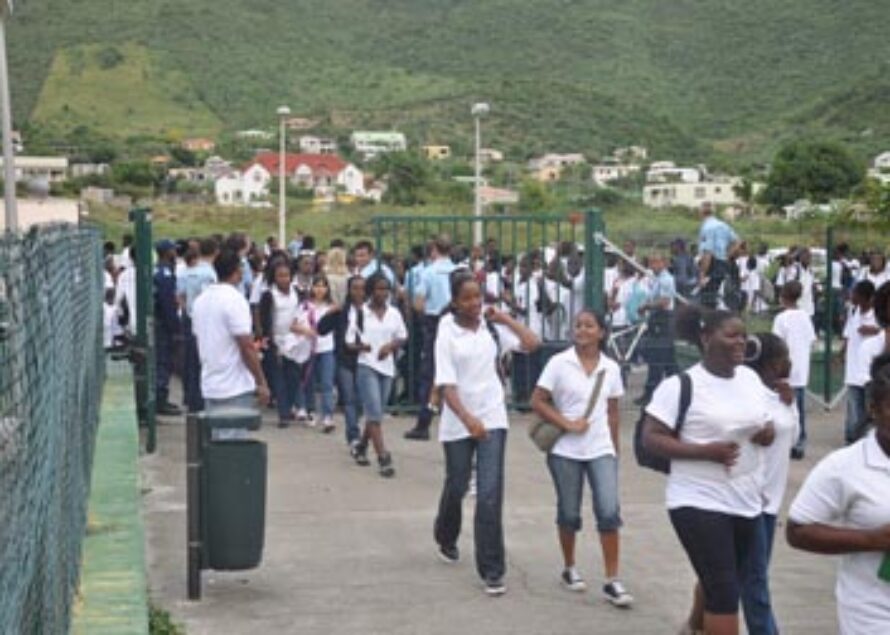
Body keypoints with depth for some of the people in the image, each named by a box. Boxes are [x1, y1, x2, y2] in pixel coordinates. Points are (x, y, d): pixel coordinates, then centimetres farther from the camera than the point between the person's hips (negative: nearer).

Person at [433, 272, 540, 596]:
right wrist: (467, 419, -28)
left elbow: (532, 343, -4)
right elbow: (446, 383, -15)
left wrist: (504, 318, -6)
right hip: (458, 422, -1)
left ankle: (492, 570, -2)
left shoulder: (493, 328, 2)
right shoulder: (447, 334, -7)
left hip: (492, 419, 1)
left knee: (490, 495, -7)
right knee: (456, 487, 16)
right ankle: (446, 538, 48)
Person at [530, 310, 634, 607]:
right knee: (569, 513, 9)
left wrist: (615, 448, 13)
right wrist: (567, 424, -16)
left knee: (609, 512, -8)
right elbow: (537, 401, -7)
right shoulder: (559, 363, -6)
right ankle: (569, 569, 30)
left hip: (601, 450, 2)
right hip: (566, 451, -2)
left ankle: (612, 581, -3)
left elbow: (612, 412, 11)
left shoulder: (611, 368, 3)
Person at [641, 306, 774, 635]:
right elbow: (650, 438, -16)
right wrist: (706, 451, -25)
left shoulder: (750, 377, 6)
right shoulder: (681, 385, -15)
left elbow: (765, 427, 16)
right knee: (725, 591, -8)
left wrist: (766, 432, -9)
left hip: (746, 501, 7)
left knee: (719, 581, 23)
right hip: (700, 503, -7)